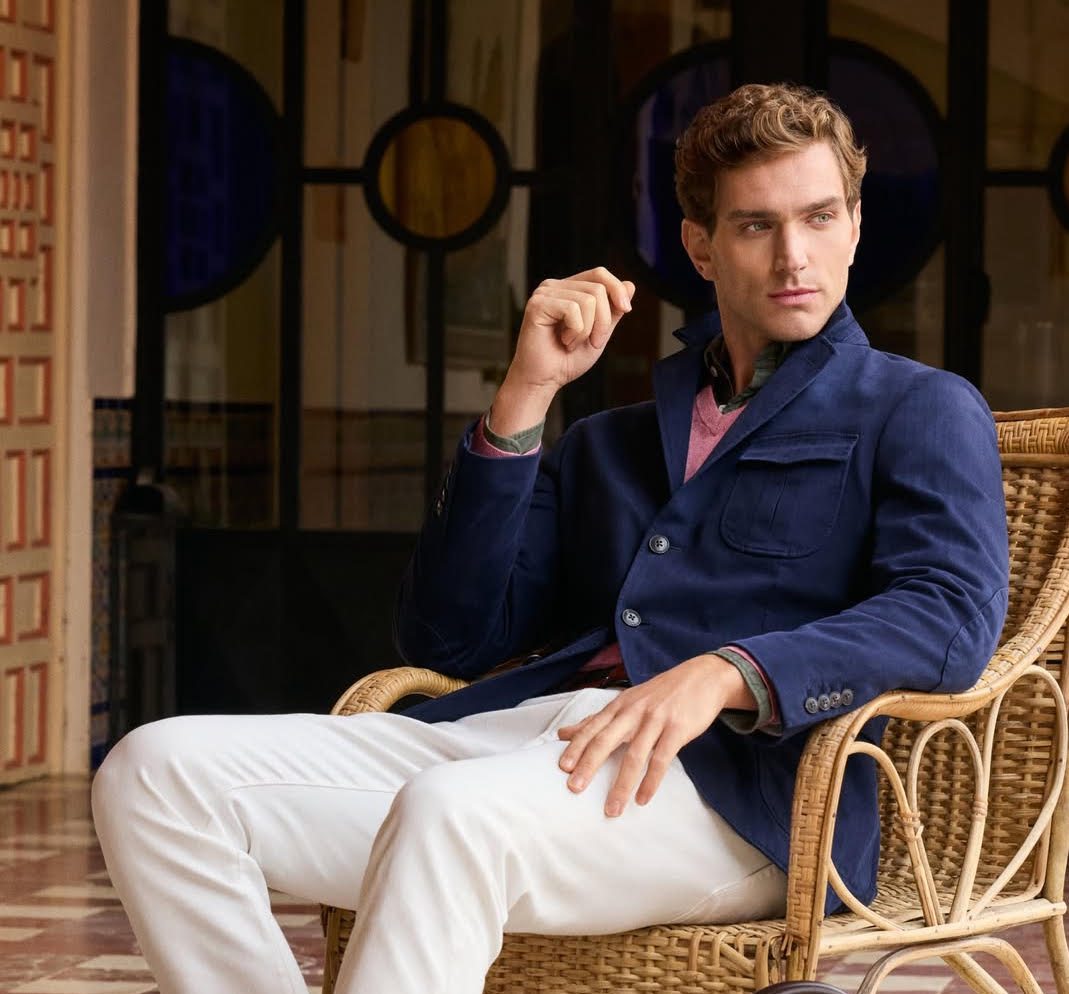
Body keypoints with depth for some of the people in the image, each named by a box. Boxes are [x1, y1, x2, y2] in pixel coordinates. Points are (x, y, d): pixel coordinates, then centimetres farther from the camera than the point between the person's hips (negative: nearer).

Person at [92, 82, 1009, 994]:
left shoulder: (919, 413, 14)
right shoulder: (609, 447, 31)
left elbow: (952, 613, -7)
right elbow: (449, 638, 18)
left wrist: (725, 672, -23)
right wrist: (525, 397, 10)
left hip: (734, 788, -6)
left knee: (455, 813, -39)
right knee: (158, 771, -13)